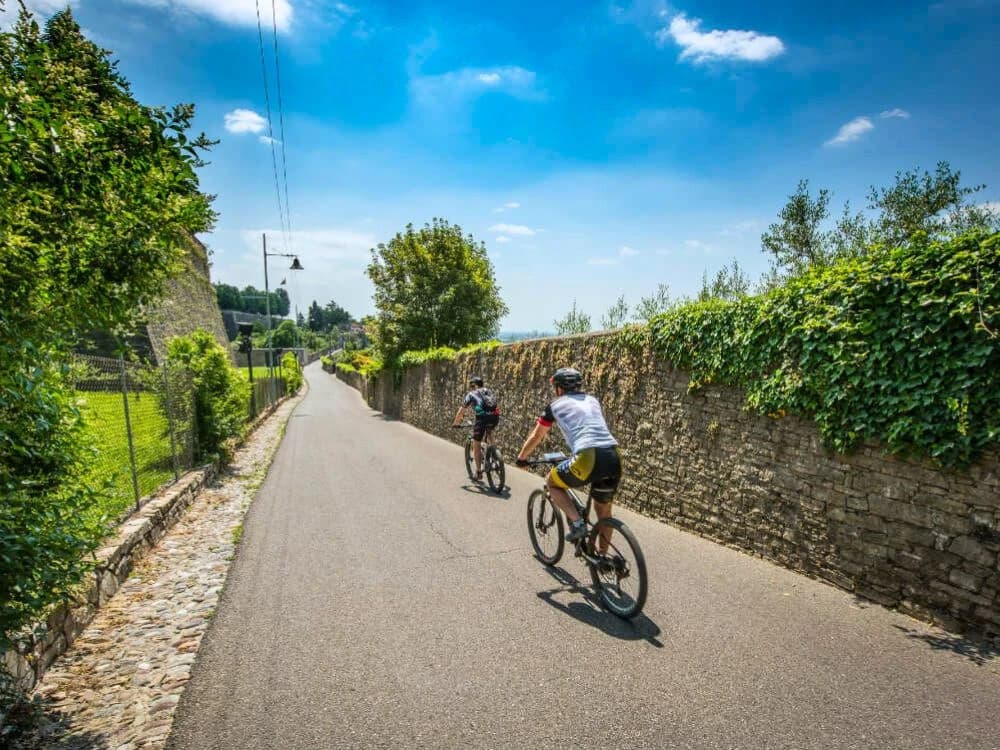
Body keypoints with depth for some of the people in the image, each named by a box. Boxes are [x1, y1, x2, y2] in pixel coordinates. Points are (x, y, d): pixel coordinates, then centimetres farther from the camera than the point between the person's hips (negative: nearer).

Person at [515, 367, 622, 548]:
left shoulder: (556, 405, 16)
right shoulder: (592, 400, 28)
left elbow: (536, 437, 28)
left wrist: (521, 458, 44)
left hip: (589, 457, -5)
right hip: (614, 459, 5)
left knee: (552, 483, 21)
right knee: (603, 510, 25)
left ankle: (577, 523, 7)